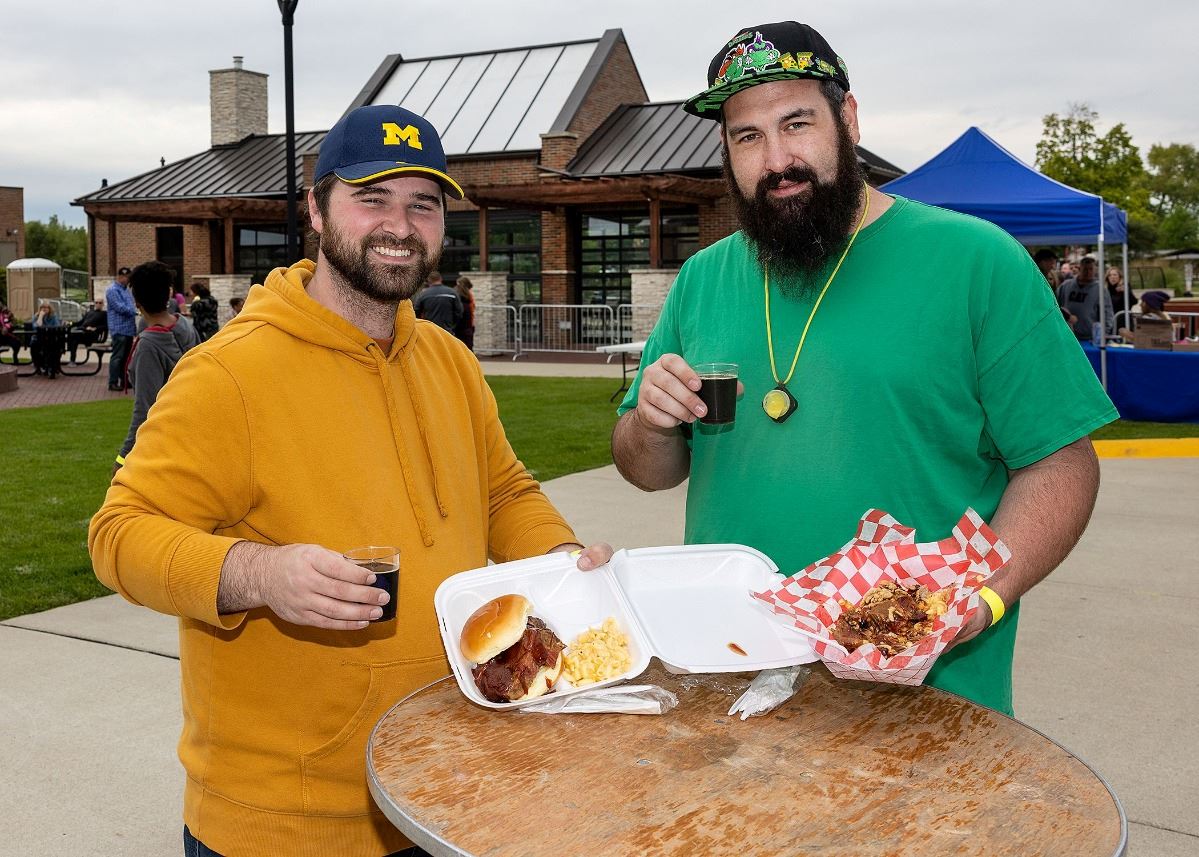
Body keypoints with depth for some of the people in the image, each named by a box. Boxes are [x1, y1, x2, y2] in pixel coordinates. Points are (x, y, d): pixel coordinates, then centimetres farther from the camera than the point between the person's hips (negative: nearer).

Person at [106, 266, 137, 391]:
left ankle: (124, 380, 19)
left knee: (126, 356, 12)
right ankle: (113, 382, -4)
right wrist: (135, 311, -11)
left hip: (129, 328, 9)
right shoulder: (112, 290, -10)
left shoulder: (126, 290, 19)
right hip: (119, 328, -9)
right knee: (117, 356, -7)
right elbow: (120, 307, -18)